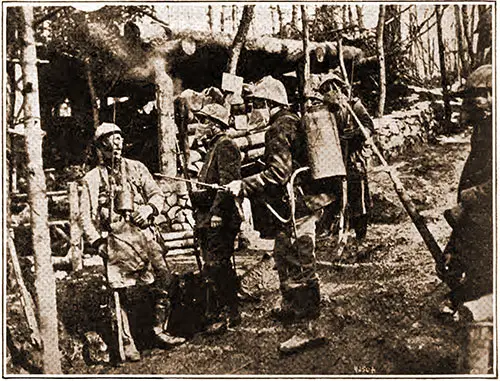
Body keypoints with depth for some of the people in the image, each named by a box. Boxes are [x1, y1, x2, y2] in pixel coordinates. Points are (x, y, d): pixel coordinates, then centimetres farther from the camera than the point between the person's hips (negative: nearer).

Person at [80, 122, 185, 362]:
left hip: (142, 232, 2)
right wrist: (97, 242, -5)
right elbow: (86, 215, 5)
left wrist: (149, 208, -9)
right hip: (114, 238, -2)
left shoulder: (136, 168, 15)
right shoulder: (92, 179, 8)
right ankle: (127, 342, 10)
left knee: (163, 279, -5)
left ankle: (160, 331, 9)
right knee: (119, 291, 0)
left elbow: (157, 194, 13)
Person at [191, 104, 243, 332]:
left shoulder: (225, 146, -9)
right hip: (207, 218, 10)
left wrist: (218, 211, -24)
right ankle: (216, 313, 21)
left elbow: (228, 182, -20)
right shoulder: (213, 147, 22)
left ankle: (227, 314, -2)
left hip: (219, 220, -10)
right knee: (214, 267, 13)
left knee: (215, 268, -9)